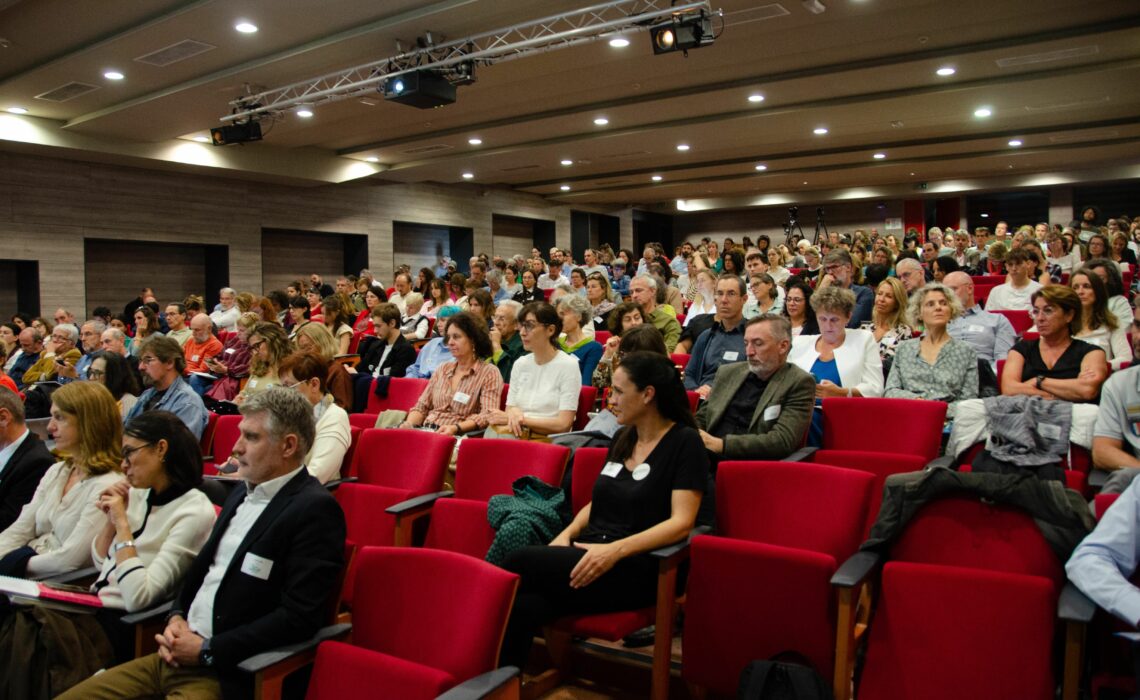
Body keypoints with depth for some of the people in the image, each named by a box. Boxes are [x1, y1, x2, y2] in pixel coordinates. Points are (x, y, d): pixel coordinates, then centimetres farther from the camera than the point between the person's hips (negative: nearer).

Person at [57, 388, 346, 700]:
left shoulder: (315, 509, -16)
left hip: (228, 675, -8)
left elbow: (299, 618, -21)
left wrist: (207, 650, -16)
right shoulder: (242, 495, 12)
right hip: (177, 654, 8)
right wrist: (176, 617, 2)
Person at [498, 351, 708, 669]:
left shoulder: (685, 442, -4)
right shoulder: (623, 438, 17)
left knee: (519, 563, -24)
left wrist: (615, 549, -24)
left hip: (633, 571, -6)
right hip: (589, 554, 6)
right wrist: (567, 534, 3)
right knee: (522, 607, -27)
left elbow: (680, 522, -13)